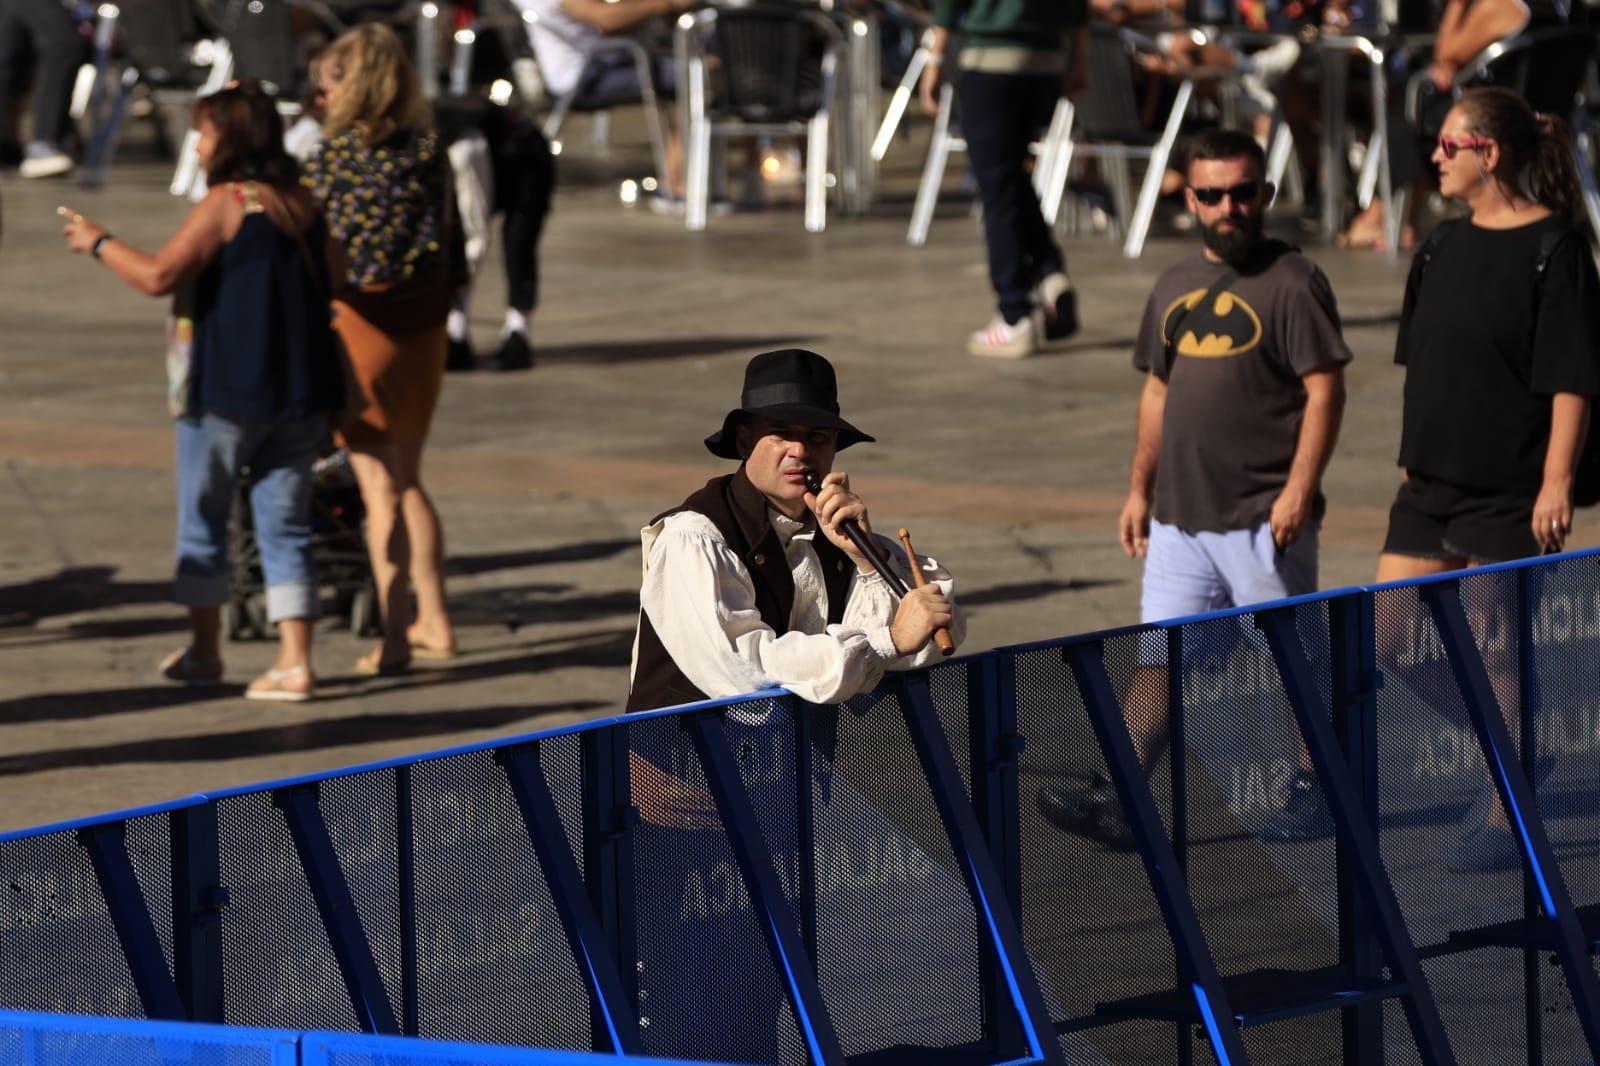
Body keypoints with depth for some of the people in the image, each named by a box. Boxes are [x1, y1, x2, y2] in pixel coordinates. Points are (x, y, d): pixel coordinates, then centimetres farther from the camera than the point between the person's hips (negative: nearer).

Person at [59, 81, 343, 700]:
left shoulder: (225, 204, -13)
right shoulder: (303, 204, 7)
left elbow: (158, 277, -19)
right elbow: (329, 284, 19)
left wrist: (98, 243, -4)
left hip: (228, 392, -6)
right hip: (303, 390, 6)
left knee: (203, 518, 11)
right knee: (285, 525, 6)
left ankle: (204, 650, 20)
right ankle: (295, 660, -3)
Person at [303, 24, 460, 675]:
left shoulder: (335, 152, -11)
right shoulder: (428, 151, 3)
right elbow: (448, 246, 6)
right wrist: (438, 317, 15)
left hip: (356, 320, -5)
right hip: (421, 328, 5)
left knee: (379, 486, -1)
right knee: (408, 481, 18)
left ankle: (395, 640, 0)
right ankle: (432, 621, 19)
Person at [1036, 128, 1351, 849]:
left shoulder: (1292, 283, -8)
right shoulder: (1175, 287, 14)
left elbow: (1325, 390, -12)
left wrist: (1300, 489, -19)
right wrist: (1140, 488, 17)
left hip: (1263, 520, -6)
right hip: (1179, 519, 6)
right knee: (1158, 657, 1)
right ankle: (1121, 802, -3)